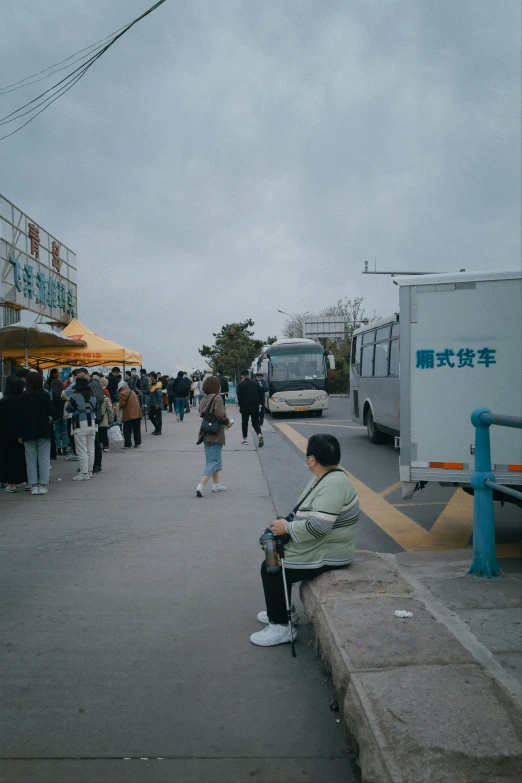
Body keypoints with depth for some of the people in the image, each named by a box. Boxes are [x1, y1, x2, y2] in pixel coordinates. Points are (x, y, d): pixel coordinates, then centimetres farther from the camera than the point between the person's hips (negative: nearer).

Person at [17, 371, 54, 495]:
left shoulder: (24, 397, -2)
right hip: (44, 431, -1)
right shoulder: (44, 395, -7)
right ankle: (43, 485, 3)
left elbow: (20, 416, -1)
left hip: (28, 432, 1)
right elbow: (51, 412, -7)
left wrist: (20, 434, 4)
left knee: (31, 459, 7)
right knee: (44, 459, 4)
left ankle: (34, 485, 6)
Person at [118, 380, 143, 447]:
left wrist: (118, 408, 7)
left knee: (127, 430, 1)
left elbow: (121, 404, -13)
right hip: (137, 413, 8)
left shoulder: (123, 393, -9)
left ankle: (128, 444, 0)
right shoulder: (133, 392, 18)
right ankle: (137, 443, 17)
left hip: (129, 415, -8)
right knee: (136, 429, 13)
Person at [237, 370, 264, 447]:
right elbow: (261, 394, 8)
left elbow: (239, 397, -7)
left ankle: (245, 439, 15)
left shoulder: (241, 385, -5)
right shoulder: (256, 383, 7)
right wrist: (261, 403, 16)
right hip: (255, 406, 3)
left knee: (244, 423, 12)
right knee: (255, 422, 9)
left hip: (245, 406, -3)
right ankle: (259, 435, -16)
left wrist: (240, 406, 1)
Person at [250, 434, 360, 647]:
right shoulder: (324, 477, 6)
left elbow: (318, 526, -34)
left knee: (271, 570, -8)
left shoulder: (332, 485, -27)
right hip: (319, 547, 10)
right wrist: (288, 522, 2)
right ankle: (283, 611, 30)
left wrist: (287, 528, -21)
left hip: (327, 555, -10)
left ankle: (281, 627, 4)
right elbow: (311, 513, 17)